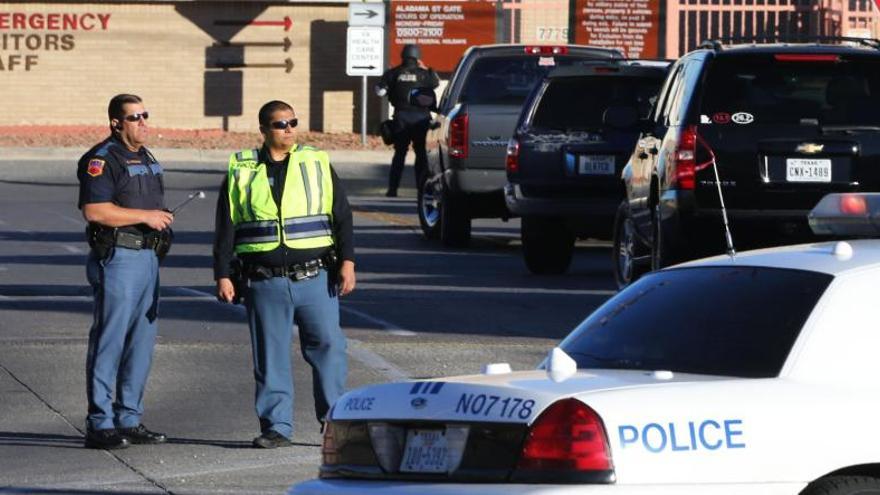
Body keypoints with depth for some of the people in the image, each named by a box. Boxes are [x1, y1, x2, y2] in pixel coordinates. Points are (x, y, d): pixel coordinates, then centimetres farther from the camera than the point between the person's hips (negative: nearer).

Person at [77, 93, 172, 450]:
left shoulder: (145, 158, 18)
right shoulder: (102, 159, -11)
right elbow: (94, 210, -22)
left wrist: (162, 218, 11)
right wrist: (145, 216, -18)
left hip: (148, 256, 9)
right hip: (116, 257, -9)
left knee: (141, 342, 11)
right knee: (109, 341, -7)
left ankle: (129, 420, 18)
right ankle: (100, 424, -5)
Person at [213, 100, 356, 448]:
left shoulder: (317, 164, 7)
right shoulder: (241, 171, 7)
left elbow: (342, 216, 7)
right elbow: (225, 229, 9)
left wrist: (347, 262, -3)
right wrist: (223, 276, 3)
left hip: (315, 278, 0)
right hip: (264, 283, 0)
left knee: (327, 345, -4)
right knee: (270, 356, 2)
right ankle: (276, 428, 8)